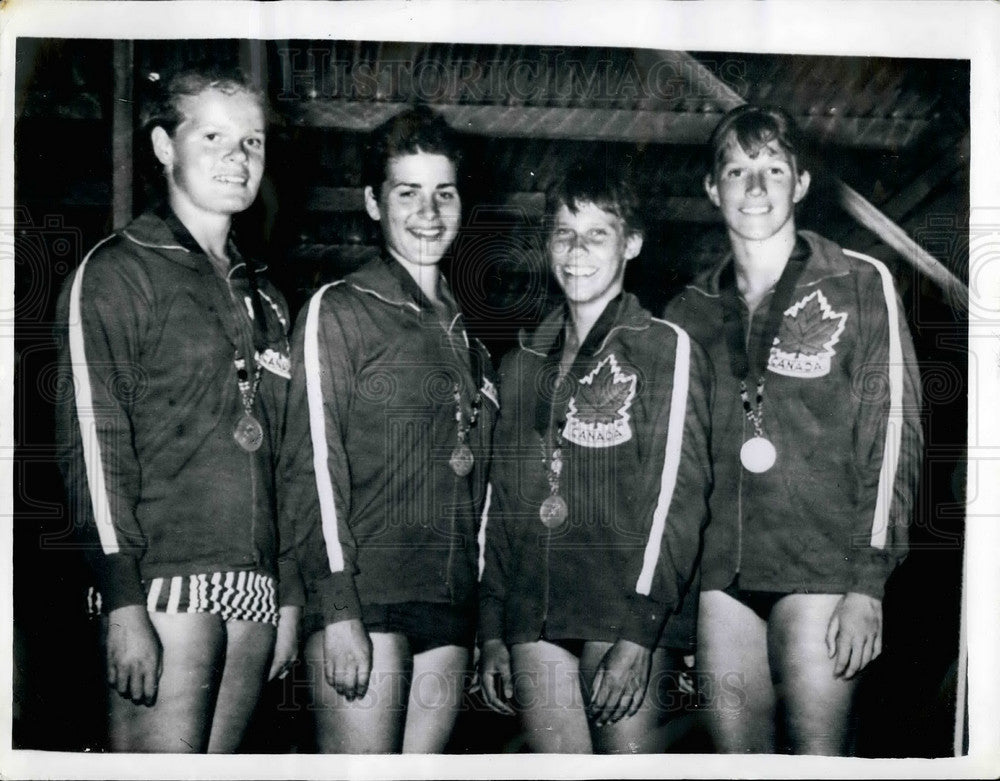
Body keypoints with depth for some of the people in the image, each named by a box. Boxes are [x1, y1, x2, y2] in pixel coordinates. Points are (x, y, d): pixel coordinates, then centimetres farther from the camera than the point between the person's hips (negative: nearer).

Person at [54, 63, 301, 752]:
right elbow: (93, 440, -8)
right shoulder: (117, 272, 1)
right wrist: (123, 603, -15)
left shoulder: (264, 299, 21)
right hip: (166, 585, -6)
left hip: (253, 593, 6)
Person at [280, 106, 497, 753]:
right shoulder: (339, 309, 2)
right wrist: (338, 613, -15)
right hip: (365, 602, -5)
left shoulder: (466, 337, 21)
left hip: (450, 610, 6)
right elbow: (312, 466, -7)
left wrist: (487, 625, 15)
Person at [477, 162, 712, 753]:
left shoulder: (668, 349, 3)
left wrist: (638, 632, -15)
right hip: (533, 623, 4)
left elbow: (679, 490, -7)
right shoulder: (524, 362, 19)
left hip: (628, 618, -4)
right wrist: (492, 631, 14)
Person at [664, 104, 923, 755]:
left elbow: (893, 434, -2)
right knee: (737, 751, 6)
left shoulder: (862, 285, 4)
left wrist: (869, 583, -9)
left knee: (818, 751, -4)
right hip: (719, 573, 3)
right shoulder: (690, 311, 14)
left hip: (820, 571, -3)